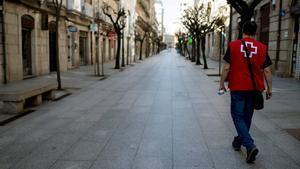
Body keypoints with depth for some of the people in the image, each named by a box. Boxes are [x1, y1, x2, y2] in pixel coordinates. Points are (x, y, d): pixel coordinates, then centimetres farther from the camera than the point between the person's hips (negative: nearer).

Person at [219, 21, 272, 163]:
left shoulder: (233, 45, -5)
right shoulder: (262, 48, 0)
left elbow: (227, 67, -6)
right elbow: (266, 71, 1)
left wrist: (222, 83, 6)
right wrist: (269, 89, 8)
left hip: (237, 88, -3)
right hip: (254, 88, 3)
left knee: (238, 117, 3)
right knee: (246, 117, 18)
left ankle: (250, 145, -14)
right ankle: (238, 141, 35)